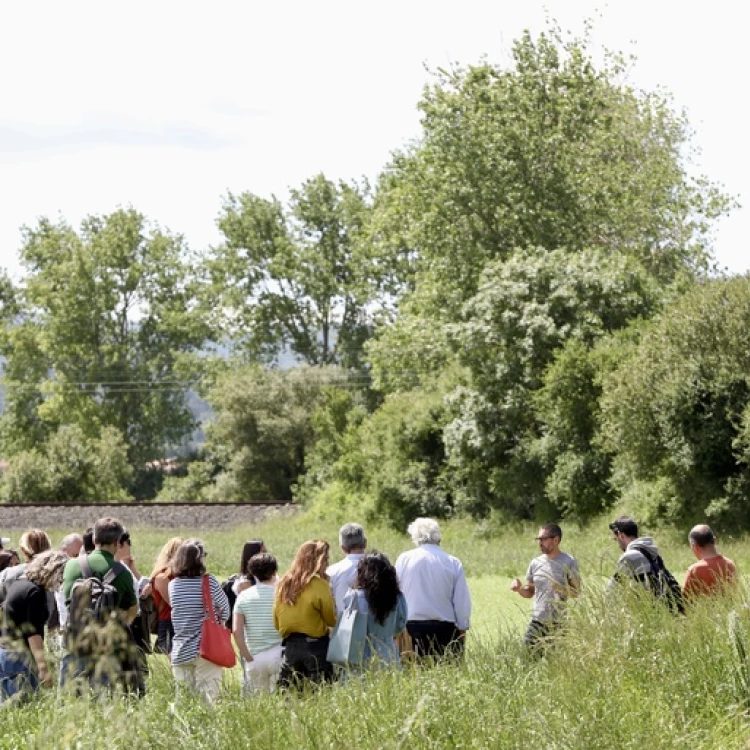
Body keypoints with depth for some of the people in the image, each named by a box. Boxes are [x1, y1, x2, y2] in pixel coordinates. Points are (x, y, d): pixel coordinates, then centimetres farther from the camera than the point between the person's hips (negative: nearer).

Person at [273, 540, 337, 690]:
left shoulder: (283, 584, 7)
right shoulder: (319, 584, -11)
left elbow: (276, 623, 13)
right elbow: (332, 619, -4)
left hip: (289, 645, 5)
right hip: (315, 645, -5)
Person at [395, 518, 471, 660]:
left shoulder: (404, 559, 3)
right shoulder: (454, 563, 1)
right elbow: (462, 601, 3)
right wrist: (462, 629, 13)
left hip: (410, 628, 0)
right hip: (444, 630, 0)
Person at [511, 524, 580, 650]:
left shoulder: (568, 562, -3)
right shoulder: (535, 563, 10)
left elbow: (576, 591, -6)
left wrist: (561, 588, -24)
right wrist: (519, 588, -4)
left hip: (560, 623, -4)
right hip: (538, 621, 4)